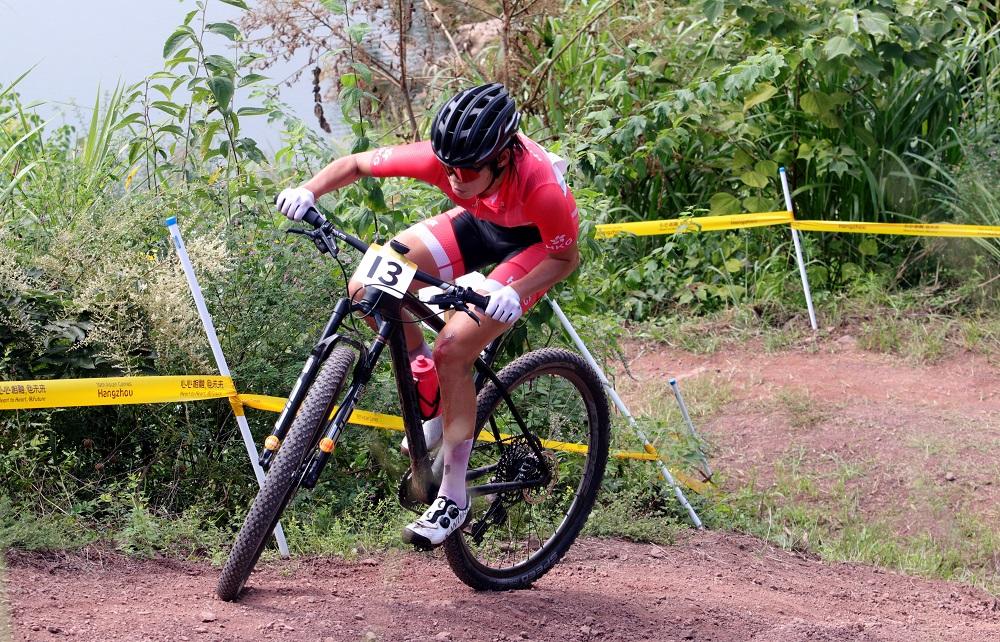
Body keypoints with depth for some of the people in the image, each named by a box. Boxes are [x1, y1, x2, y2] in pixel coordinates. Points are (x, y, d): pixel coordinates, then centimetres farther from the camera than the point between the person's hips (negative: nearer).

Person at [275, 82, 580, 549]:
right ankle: (431, 384, 10)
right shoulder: (442, 158, -32)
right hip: (478, 222, 5)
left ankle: (453, 499, -9)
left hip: (536, 241, -5)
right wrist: (309, 190, -35)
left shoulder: (540, 187, -40)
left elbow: (566, 257, -21)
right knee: (367, 287, -16)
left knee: (453, 348, -23)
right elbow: (356, 164, -16)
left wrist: (515, 293, -38)